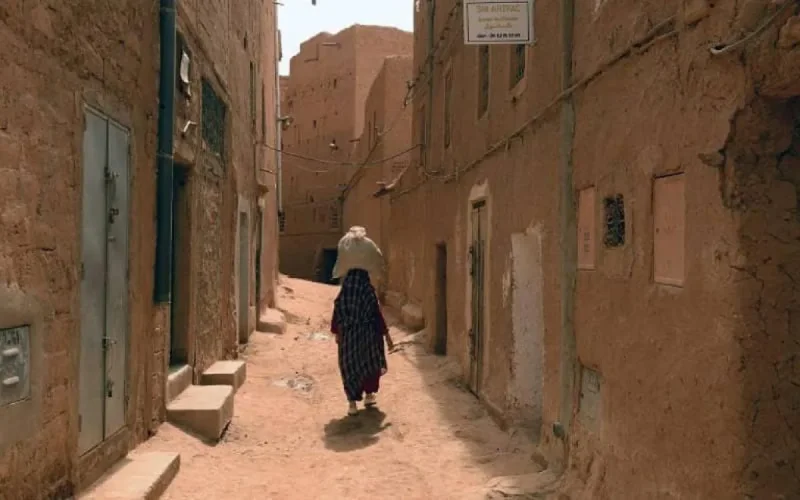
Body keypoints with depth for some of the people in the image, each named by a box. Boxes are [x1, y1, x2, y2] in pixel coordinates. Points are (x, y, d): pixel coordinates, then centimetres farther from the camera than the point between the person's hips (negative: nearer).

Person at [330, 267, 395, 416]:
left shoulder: (342, 296, -6)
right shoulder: (369, 294, -14)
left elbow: (336, 318, 2)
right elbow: (378, 317, -13)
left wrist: (337, 334, 17)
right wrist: (387, 337, -5)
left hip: (348, 338, 2)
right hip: (369, 337, -1)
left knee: (350, 367, 11)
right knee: (371, 364, 21)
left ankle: (352, 403, 7)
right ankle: (369, 395, 30)